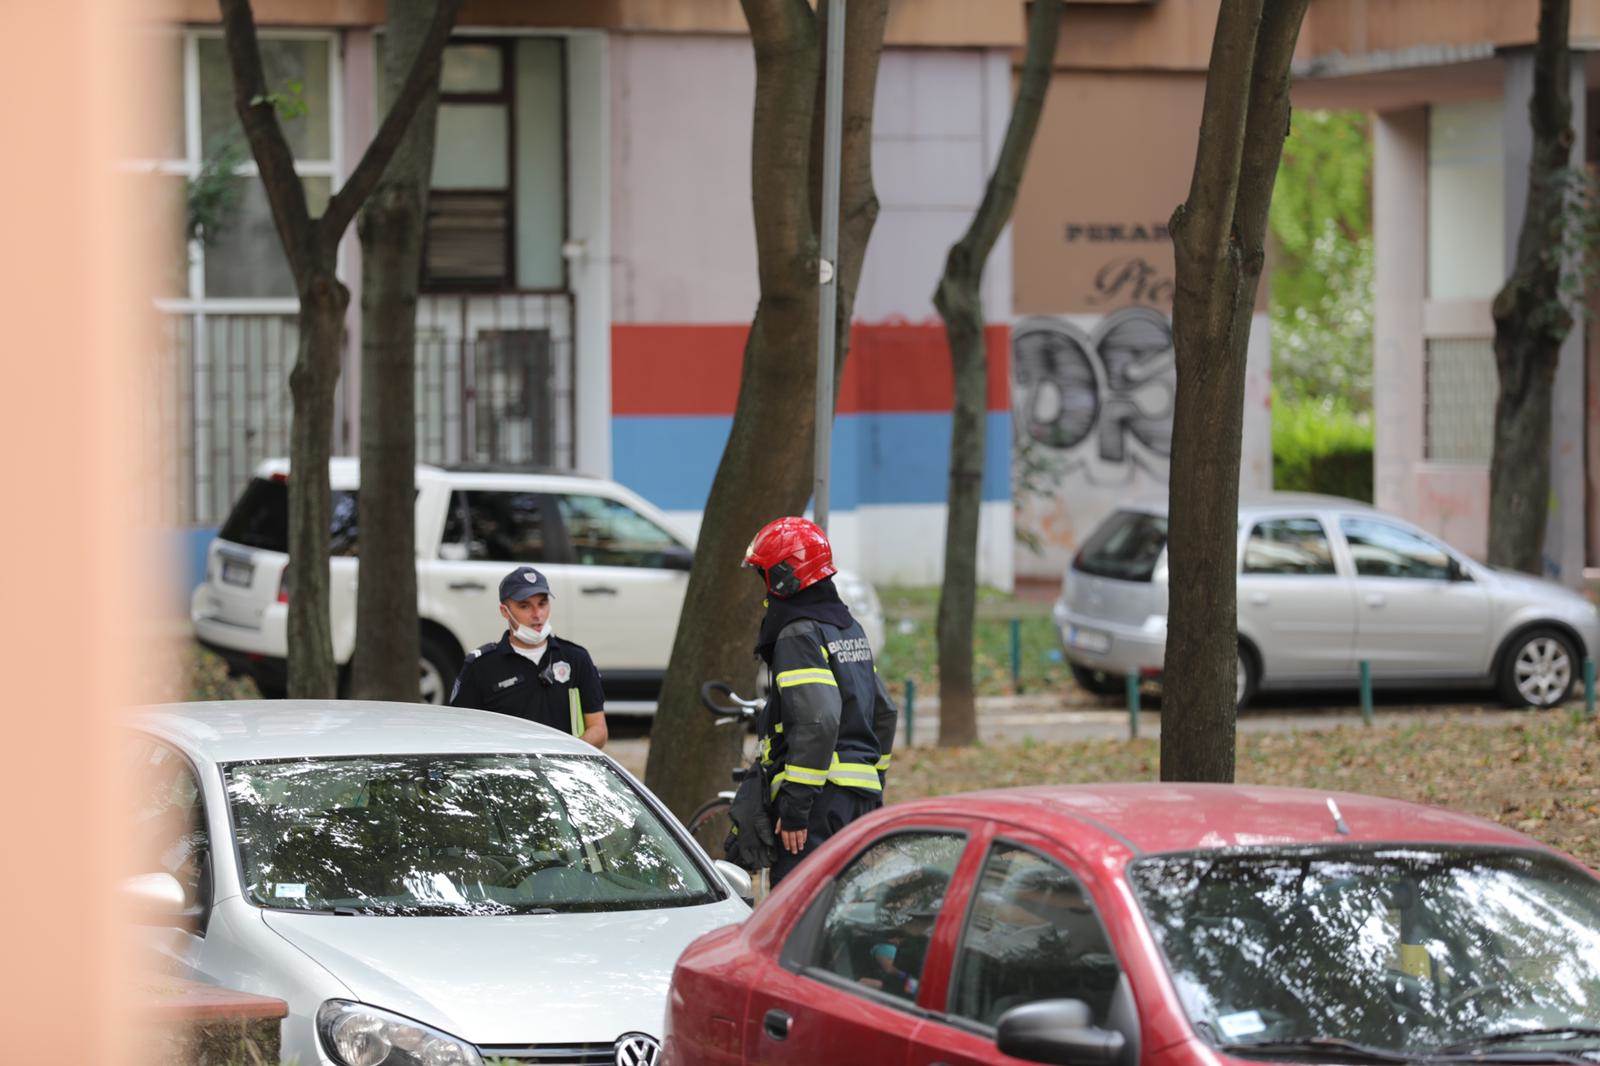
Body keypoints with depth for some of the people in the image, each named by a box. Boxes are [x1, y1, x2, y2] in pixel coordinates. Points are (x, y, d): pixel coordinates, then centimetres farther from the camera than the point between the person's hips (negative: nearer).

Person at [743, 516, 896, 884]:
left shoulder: (799, 636, -12)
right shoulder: (850, 627, 18)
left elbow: (817, 721, -23)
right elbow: (884, 711, 24)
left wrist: (794, 805, -21)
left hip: (821, 799, -10)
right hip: (862, 797, 10)